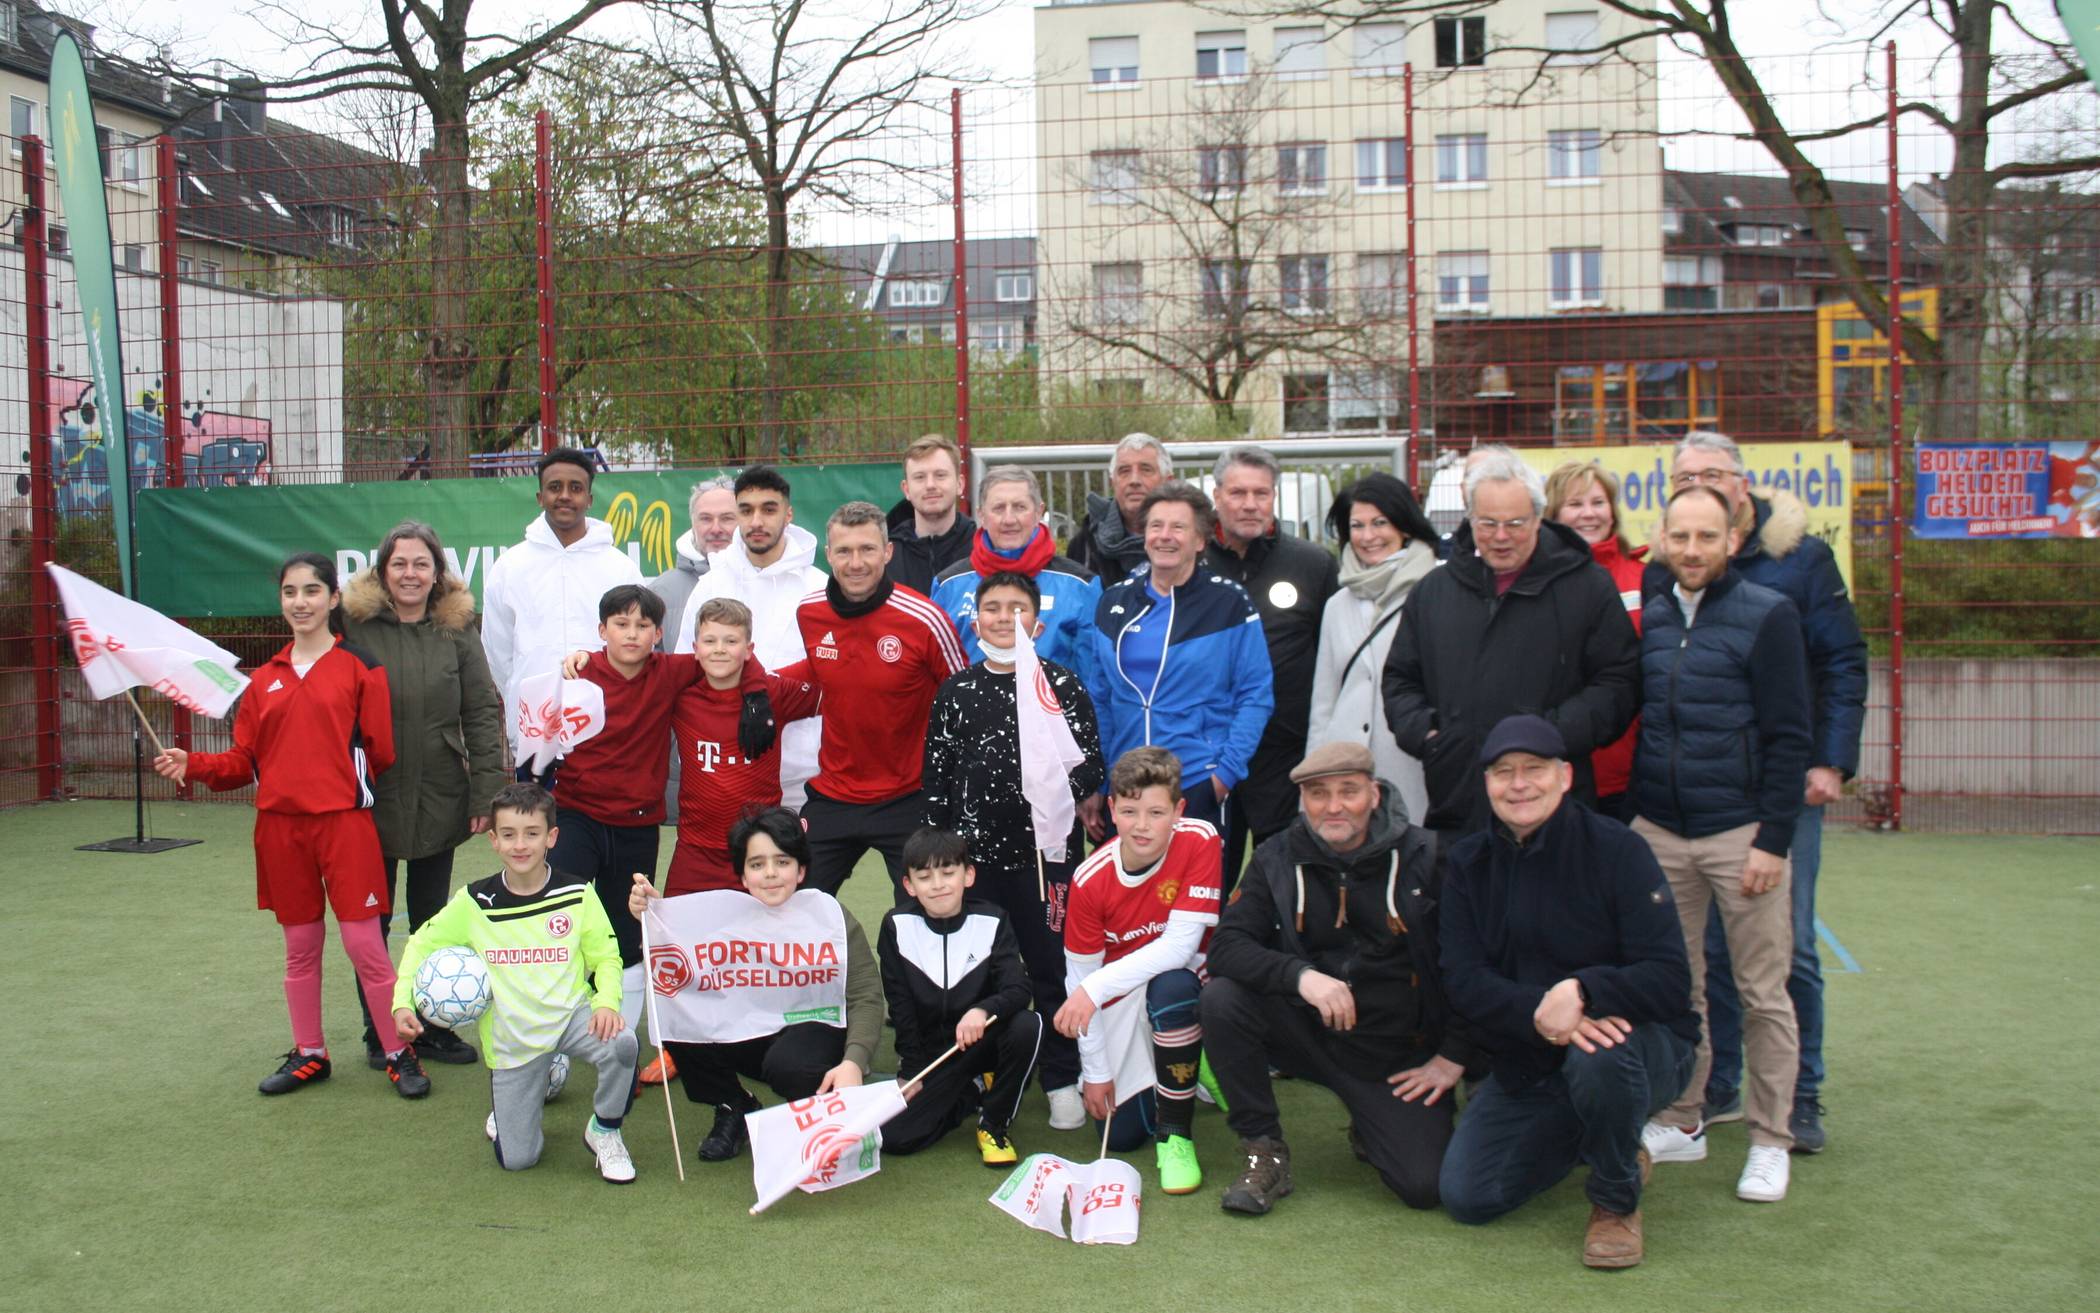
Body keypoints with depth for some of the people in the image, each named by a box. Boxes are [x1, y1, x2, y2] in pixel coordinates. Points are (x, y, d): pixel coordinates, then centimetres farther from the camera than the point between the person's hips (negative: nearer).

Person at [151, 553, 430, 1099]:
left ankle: (400, 1054, 8)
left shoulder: (360, 667, -2)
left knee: (365, 944, -5)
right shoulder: (264, 679, 11)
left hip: (345, 822, -4)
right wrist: (192, 765, -6)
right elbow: (244, 761, 8)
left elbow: (380, 752, -4)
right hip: (280, 826, 4)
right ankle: (309, 1055, 25)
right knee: (300, 945, 13)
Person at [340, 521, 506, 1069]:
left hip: (439, 800, 2)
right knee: (371, 922, 9)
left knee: (433, 922, 12)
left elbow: (483, 714, 0)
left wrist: (487, 792, -7)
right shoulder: (353, 626, -5)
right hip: (370, 799, -2)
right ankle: (379, 1034, 21)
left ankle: (432, 1027, 24)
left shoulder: (457, 630, 1)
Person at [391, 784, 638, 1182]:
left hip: (570, 1014, -1)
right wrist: (403, 1000, -8)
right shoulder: (474, 902, -5)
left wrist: (606, 1002, -23)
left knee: (621, 1043, -35)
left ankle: (604, 1131, -6)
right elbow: (422, 943, 7)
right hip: (511, 1038, 1)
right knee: (515, 1159, -2)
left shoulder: (576, 895, -7)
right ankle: (508, 1108, 36)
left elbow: (606, 956, -3)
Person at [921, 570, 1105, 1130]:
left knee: (1051, 967, 3)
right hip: (975, 852, 2)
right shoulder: (956, 692, 7)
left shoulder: (1062, 685, 0)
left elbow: (1092, 766, -1)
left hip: (1046, 849, -2)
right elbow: (936, 775, 9)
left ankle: (1063, 1081, 14)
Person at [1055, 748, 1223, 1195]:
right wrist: (1094, 1071, -5)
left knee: (1170, 987, -38)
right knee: (1120, 1134, -5)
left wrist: (1096, 988, -32)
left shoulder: (1200, 842, -21)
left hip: (1183, 981, -2)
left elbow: (1179, 946, -26)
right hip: (1120, 998, 2)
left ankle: (1176, 1133, -19)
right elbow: (1078, 978, -8)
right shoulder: (1090, 880, -16)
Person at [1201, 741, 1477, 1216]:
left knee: (1424, 1185, -18)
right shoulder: (1277, 860, -3)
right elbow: (1226, 947, -13)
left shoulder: (1423, 858, -9)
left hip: (1397, 1054, -1)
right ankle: (1264, 1151, -8)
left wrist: (1455, 1056, -7)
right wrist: (1300, 976, -30)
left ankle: (1368, 1131, 20)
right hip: (1308, 1031, 2)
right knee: (1221, 999, -25)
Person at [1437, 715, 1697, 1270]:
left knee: (1599, 1058, -39)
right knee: (1465, 1197, -5)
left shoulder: (1616, 850, -15)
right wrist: (1539, 1014, -30)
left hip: (1637, 1042, -5)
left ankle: (1617, 1202, -9)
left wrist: (1582, 992, -39)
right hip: (1527, 1064, 5)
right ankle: (1585, 1139, 24)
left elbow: (1669, 979, -21)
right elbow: (1464, 980, -10)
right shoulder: (1468, 863, -1)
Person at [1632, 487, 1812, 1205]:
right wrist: (1631, 820, 10)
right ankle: (1680, 1123, 22)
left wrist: (1773, 840, -11)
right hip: (1658, 833, 4)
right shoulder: (1649, 619, 9)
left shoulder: (1767, 615, -5)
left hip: (1741, 832, -4)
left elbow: (1787, 737, -6)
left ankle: (1769, 1142, 12)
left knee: (1763, 994, 2)